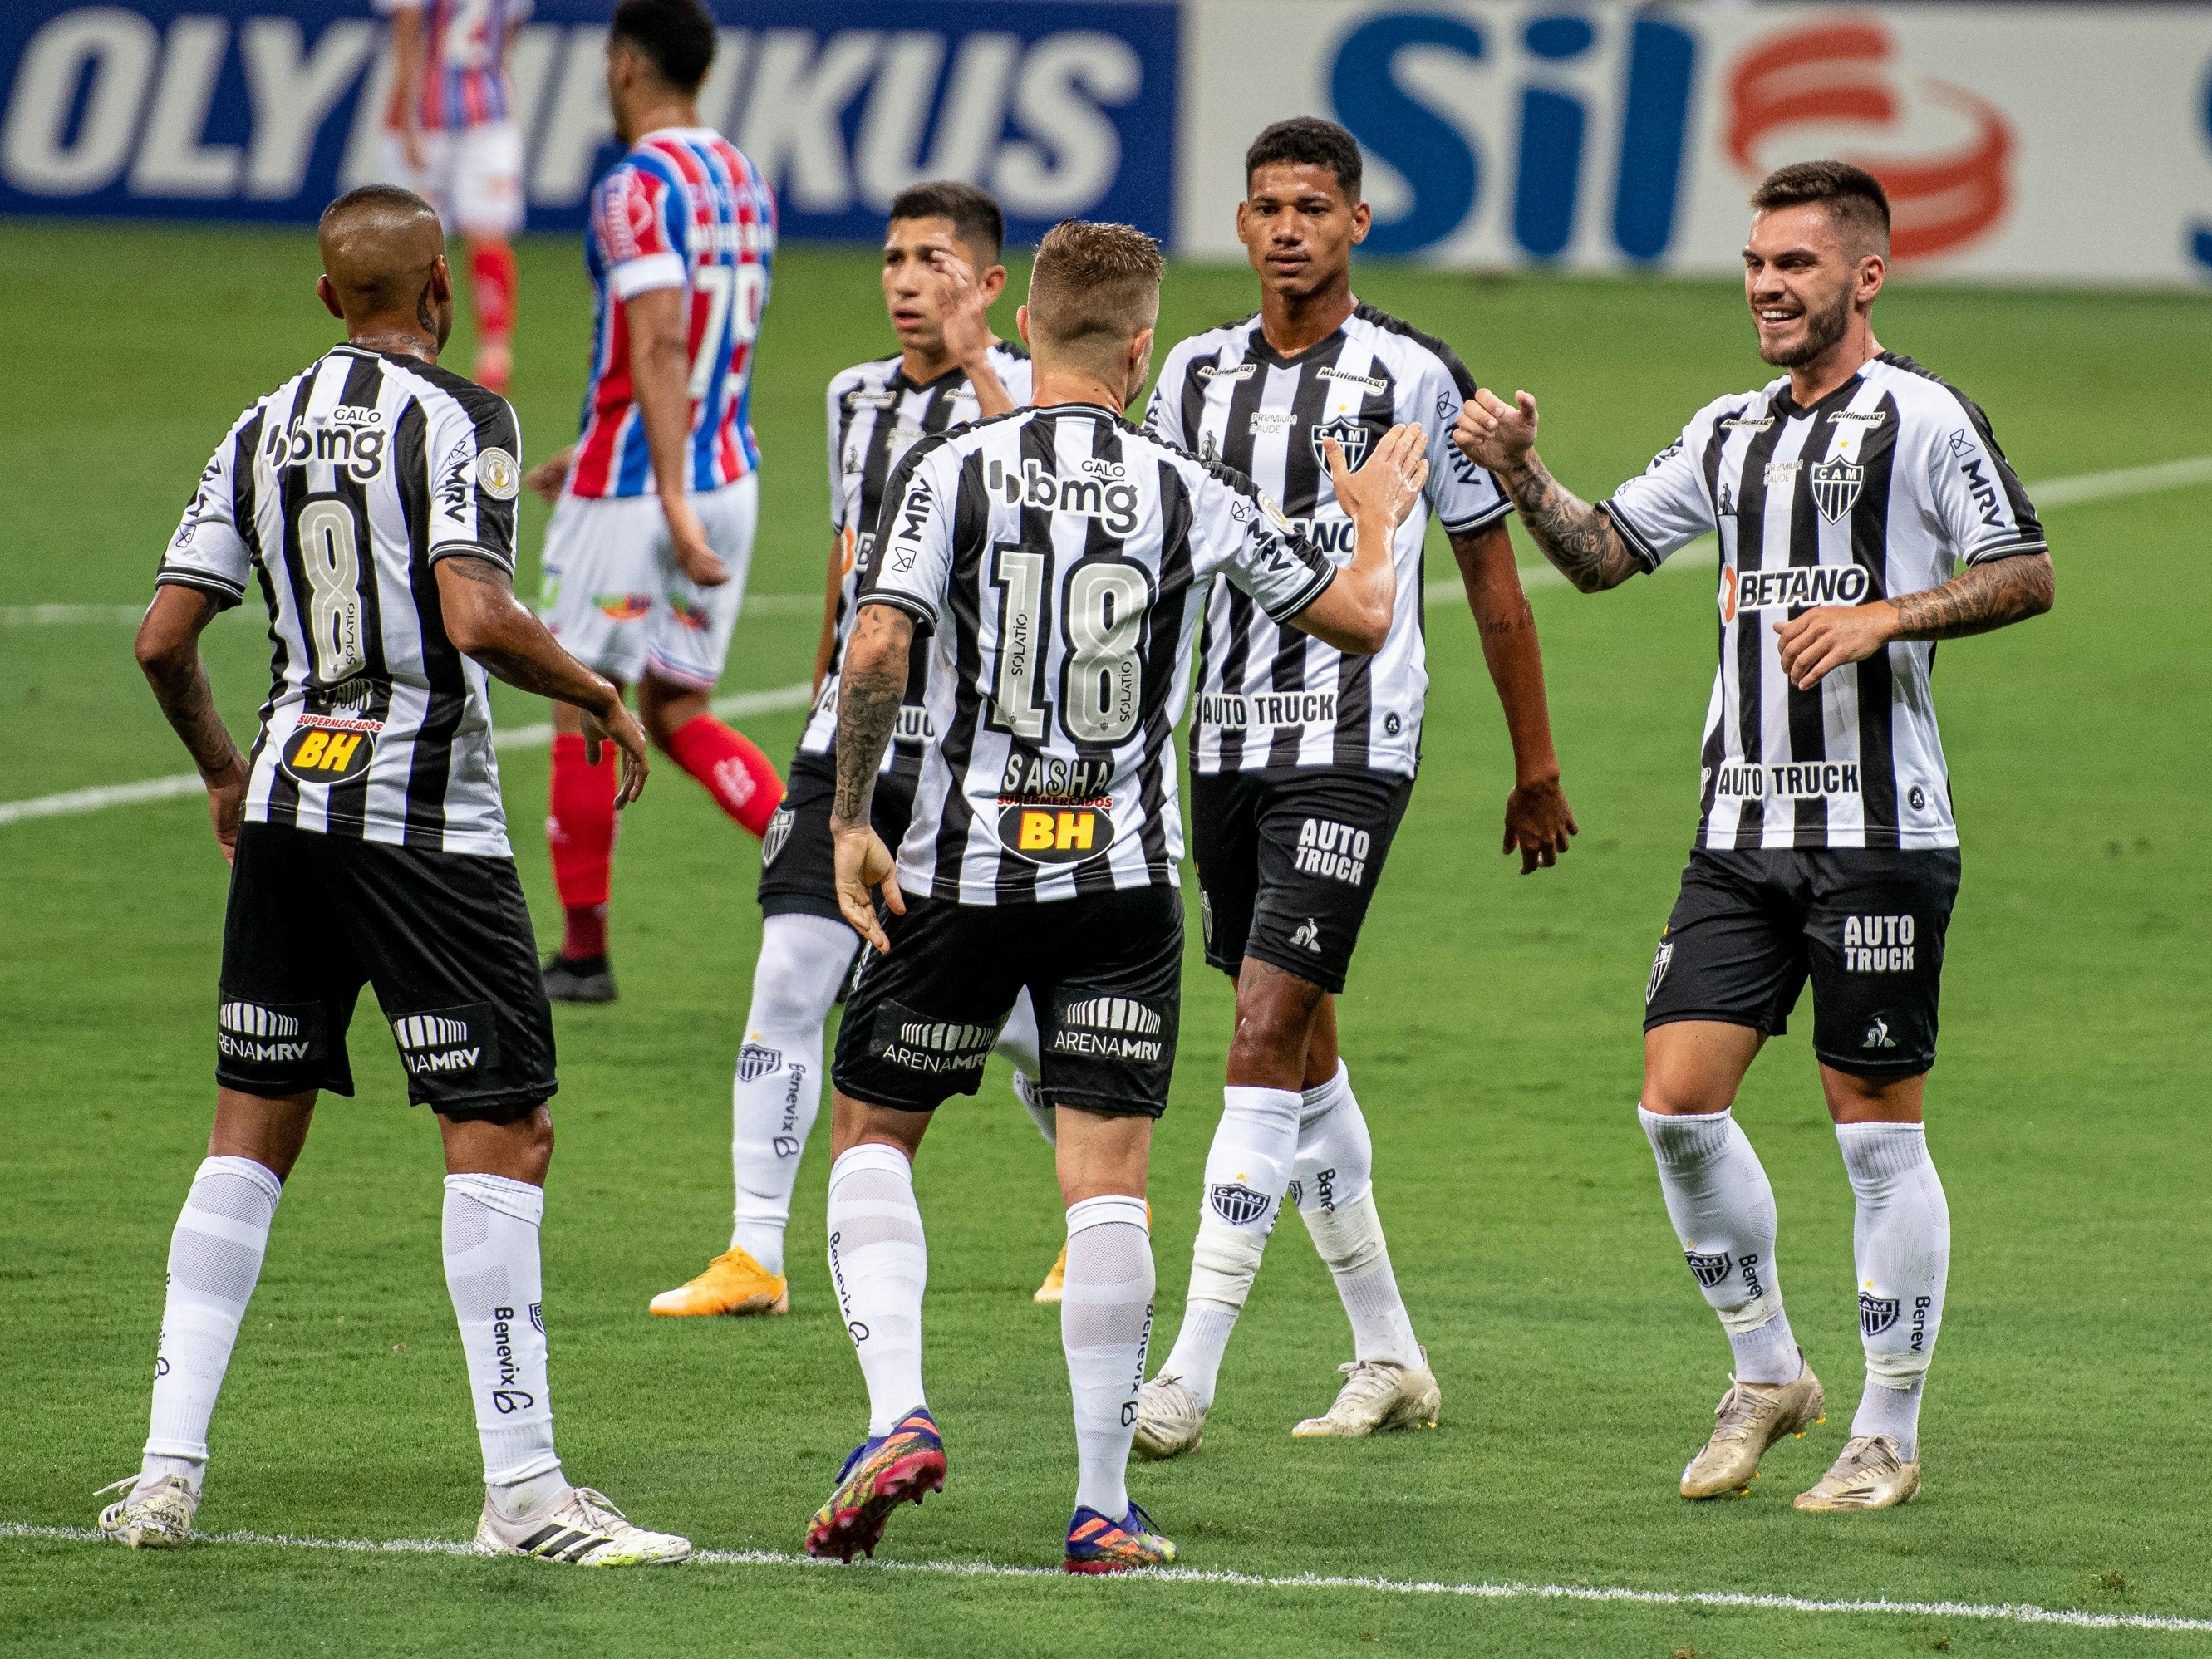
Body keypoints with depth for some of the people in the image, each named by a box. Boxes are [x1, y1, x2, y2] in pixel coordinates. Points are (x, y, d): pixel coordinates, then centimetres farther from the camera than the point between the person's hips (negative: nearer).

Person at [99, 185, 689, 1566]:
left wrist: (225, 773, 26)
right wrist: (600, 695, -6)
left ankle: (170, 1468, 10)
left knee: (253, 1133, 13)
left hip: (287, 807, 6)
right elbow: (476, 619, -22)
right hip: (424, 820, -6)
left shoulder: (264, 430, 10)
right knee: (504, 1133, -4)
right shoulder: (457, 419, -9)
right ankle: (523, 1488, -8)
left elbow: (165, 639, 9)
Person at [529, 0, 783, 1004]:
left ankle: (583, 951, 10)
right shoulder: (743, 183, 13)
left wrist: (672, 500, -27)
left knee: (583, 706, 5)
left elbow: (661, 348, -24)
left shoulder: (640, 187, -15)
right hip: (728, 476, 8)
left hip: (634, 494, -8)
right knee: (677, 717, 12)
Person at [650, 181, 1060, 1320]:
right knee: (788, 980, -8)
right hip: (853, 743, 5)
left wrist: (973, 366, -29)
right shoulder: (858, 397, 12)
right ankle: (755, 1255, -6)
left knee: (1020, 1016, 2)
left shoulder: (1023, 391, -7)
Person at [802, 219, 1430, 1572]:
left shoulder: (953, 470, -5)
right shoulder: (1192, 492, -1)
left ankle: (900, 1413, -3)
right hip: (1122, 879, 1)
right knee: (1107, 1178, 2)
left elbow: (879, 649, -15)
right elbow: (1359, 617, 7)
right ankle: (1104, 1507, 1)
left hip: (962, 868, -1)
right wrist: (1378, 519, 27)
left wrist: (852, 820, -4)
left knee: (873, 1129, 15)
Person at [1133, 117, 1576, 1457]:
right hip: (1225, 743, 6)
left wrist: (1537, 770, 6)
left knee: (1267, 1043, -14)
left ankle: (1191, 1378, -17)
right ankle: (1391, 1360, 22)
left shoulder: (1416, 379, -5)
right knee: (1301, 1051, 11)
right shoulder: (1198, 373, 9)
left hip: (1352, 752, -6)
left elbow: (1495, 581, 3)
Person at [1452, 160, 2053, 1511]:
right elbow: (1606, 552, 19)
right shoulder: (1733, 432, 16)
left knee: (1877, 1122, -1)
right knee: (1679, 1097, -4)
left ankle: (1891, 1434, 8)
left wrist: (1885, 614, -20)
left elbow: (2027, 576, -8)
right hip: (1743, 828, 6)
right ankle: (1769, 1370, 14)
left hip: (1880, 829, -6)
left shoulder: (1923, 419, -4)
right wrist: (1523, 475, 3)